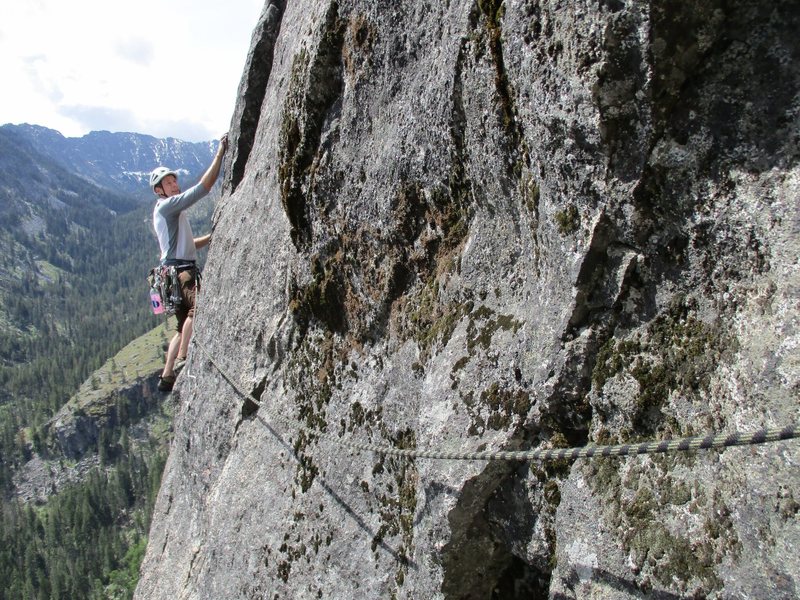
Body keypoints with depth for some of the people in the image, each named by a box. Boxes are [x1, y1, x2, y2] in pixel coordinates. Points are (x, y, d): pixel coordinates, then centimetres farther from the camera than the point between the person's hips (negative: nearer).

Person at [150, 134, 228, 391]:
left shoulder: (171, 211, 25)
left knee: (184, 325, 12)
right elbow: (203, 186, -17)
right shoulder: (166, 205, -6)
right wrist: (220, 153, -15)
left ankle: (167, 376, 15)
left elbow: (187, 245, 28)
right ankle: (182, 360, -35)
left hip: (183, 270, 10)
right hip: (179, 271, -10)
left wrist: (211, 237, 17)